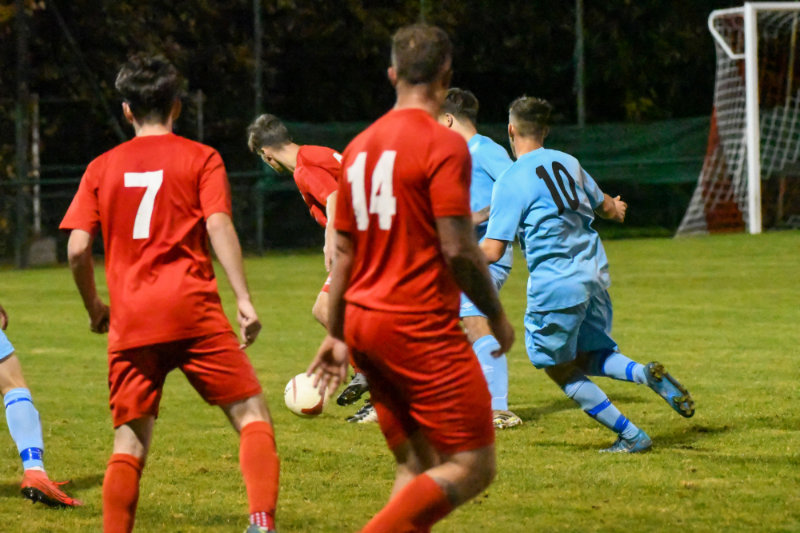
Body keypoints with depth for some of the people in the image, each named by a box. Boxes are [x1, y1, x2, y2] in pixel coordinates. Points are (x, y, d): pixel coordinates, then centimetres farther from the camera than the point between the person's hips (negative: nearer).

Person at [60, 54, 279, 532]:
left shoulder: (102, 168, 12)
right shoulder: (200, 158, 6)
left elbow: (77, 248, 6)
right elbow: (219, 227, -7)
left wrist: (95, 308, 20)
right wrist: (244, 300, -10)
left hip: (130, 319, 3)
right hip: (193, 311, -3)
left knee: (131, 440, 9)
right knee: (251, 413, 0)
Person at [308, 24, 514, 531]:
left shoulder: (360, 146, 11)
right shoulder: (444, 144, -12)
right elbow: (458, 250, -16)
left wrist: (337, 335, 21)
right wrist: (498, 317, -2)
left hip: (364, 320, 8)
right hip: (421, 326, -8)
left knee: (417, 468, 13)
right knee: (473, 465, -4)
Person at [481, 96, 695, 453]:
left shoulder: (511, 182, -11)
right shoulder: (567, 163, 9)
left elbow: (492, 251, -13)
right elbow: (605, 206, 25)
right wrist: (617, 209, 50)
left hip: (555, 286, -7)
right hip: (594, 276, 7)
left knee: (562, 371, 9)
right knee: (589, 357, 20)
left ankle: (631, 436, 4)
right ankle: (647, 374, -10)